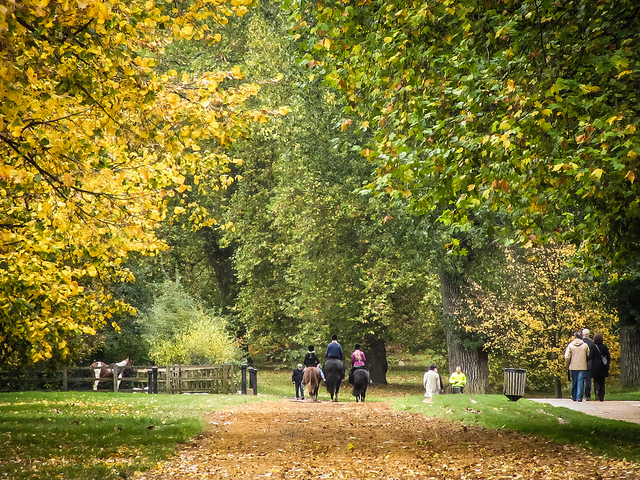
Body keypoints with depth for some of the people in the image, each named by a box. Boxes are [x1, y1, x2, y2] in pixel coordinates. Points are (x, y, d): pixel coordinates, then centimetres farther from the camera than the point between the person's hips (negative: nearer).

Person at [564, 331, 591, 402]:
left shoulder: (570, 345, -2)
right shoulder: (585, 345, -2)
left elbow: (567, 356, -5)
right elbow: (588, 356, 1)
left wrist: (570, 362, 13)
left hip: (573, 366, 1)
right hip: (582, 366, -1)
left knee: (574, 382, 11)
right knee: (580, 381, -1)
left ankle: (574, 397, 18)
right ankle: (579, 397, -7)